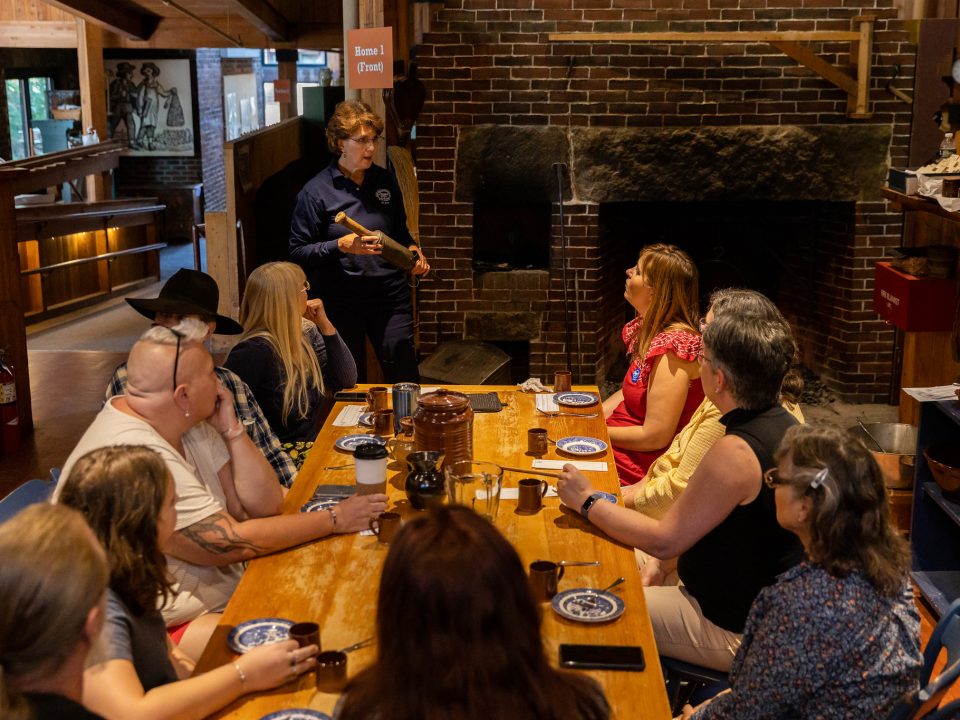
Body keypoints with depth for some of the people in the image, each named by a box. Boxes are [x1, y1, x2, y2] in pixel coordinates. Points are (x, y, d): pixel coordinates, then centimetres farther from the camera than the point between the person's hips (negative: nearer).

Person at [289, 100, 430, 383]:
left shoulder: (385, 181, 8)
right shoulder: (316, 191, -6)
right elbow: (297, 252, -8)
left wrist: (412, 250, 0)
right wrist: (342, 245, -21)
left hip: (390, 296, 3)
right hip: (340, 301, -3)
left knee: (404, 375, 0)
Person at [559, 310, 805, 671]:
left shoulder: (736, 452, -31)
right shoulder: (782, 425, 1)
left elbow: (664, 541, -23)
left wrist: (587, 500, -12)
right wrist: (664, 560, 3)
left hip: (734, 629, -10)